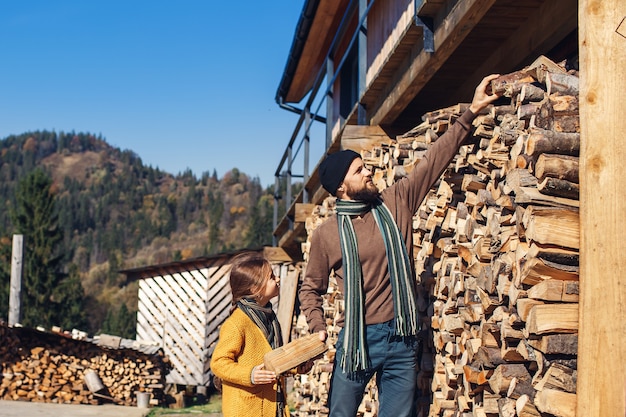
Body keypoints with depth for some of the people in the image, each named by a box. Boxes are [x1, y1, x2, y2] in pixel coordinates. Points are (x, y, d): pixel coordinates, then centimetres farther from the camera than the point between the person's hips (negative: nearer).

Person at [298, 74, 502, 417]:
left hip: (400, 338, 2)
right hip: (357, 339, -2)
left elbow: (435, 159, 3)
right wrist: (318, 329, -7)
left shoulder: (396, 204, 4)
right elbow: (311, 289, 9)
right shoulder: (326, 234, -1)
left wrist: (470, 112, 1)